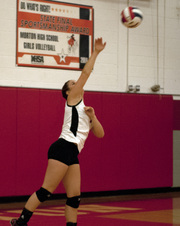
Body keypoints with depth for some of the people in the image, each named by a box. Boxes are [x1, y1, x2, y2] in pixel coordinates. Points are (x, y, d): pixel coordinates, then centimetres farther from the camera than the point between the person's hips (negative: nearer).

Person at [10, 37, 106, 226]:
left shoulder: (84, 110, 26)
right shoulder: (73, 99, 6)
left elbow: (100, 134, 20)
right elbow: (85, 73, -2)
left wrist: (92, 117, 6)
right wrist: (96, 52, 0)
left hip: (72, 153, 9)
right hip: (63, 148, -9)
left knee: (74, 197, 3)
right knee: (47, 190, -11)